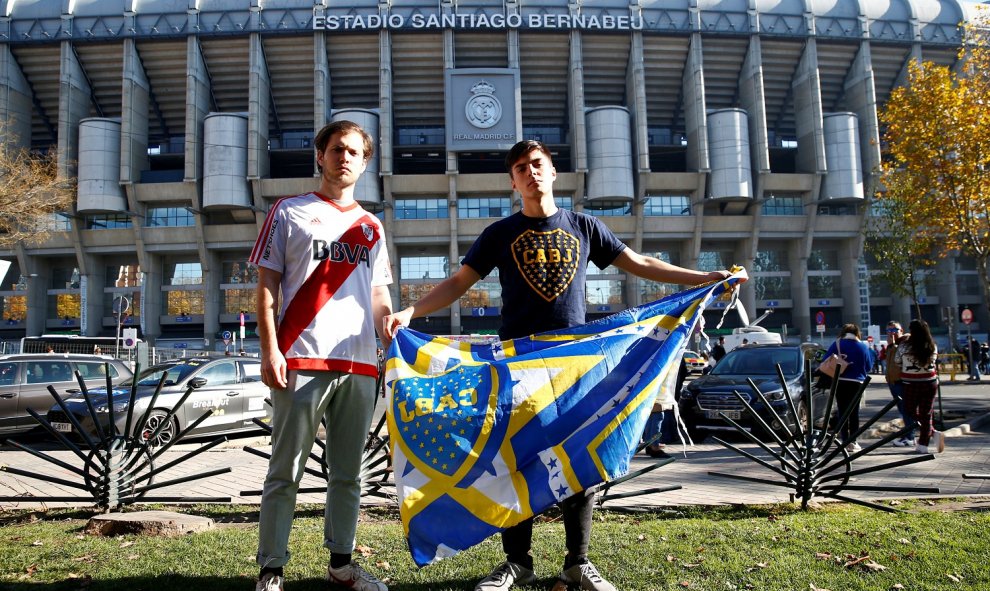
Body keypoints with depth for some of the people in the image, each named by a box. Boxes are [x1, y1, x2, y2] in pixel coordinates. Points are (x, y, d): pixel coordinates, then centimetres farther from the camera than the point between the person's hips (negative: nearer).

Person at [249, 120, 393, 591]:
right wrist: (270, 350, -9)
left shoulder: (372, 227, 18)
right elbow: (266, 285, 2)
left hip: (359, 365, 4)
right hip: (301, 362, -4)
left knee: (347, 473, 12)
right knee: (285, 472, 1)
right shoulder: (289, 213, 7)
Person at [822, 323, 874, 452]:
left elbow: (826, 361, -9)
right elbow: (868, 367, 7)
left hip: (840, 382, -1)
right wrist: (871, 352, 20)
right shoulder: (863, 347, 2)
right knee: (854, 412, 7)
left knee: (842, 411, 4)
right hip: (857, 382, 1)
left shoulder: (837, 344, -4)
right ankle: (853, 442, 6)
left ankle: (845, 441, 1)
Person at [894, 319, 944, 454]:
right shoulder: (933, 347, -4)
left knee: (911, 412, 13)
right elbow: (934, 360, 10)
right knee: (926, 414, 10)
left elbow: (896, 361, 2)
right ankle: (923, 444, 12)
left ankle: (933, 434, -3)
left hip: (912, 385, -3)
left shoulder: (905, 347, -13)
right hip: (930, 383, 3)